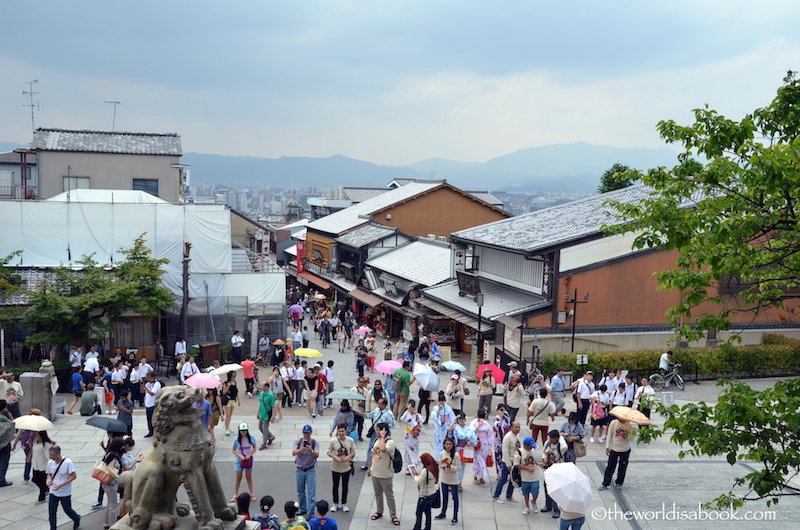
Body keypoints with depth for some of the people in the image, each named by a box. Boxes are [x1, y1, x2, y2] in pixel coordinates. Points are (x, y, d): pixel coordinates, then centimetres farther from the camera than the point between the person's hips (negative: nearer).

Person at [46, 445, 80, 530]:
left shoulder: (67, 462, -21)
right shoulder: (50, 463, -6)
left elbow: (74, 476, -18)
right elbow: (49, 474, 10)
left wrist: (61, 485, -25)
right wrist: (48, 480, -14)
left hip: (65, 493, -4)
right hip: (53, 492, 4)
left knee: (67, 510, 13)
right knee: (51, 512, 4)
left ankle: (77, 518, 43)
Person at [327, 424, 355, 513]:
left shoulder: (350, 440, -9)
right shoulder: (333, 441, -13)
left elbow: (353, 451, 0)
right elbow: (329, 452, -5)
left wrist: (348, 457, -18)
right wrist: (336, 458, -22)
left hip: (346, 467, 1)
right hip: (335, 467, -1)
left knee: (345, 486, 13)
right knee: (335, 486, 12)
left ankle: (344, 504, 28)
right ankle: (335, 504, 29)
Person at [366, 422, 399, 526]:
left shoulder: (390, 442, -22)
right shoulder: (376, 440, 3)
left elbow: (383, 449, -44)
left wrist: (382, 436, -32)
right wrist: (369, 468, 18)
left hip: (385, 474, -7)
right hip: (375, 473, 7)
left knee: (389, 495, 5)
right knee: (378, 494, 21)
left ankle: (393, 515, 17)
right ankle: (379, 512, 38)